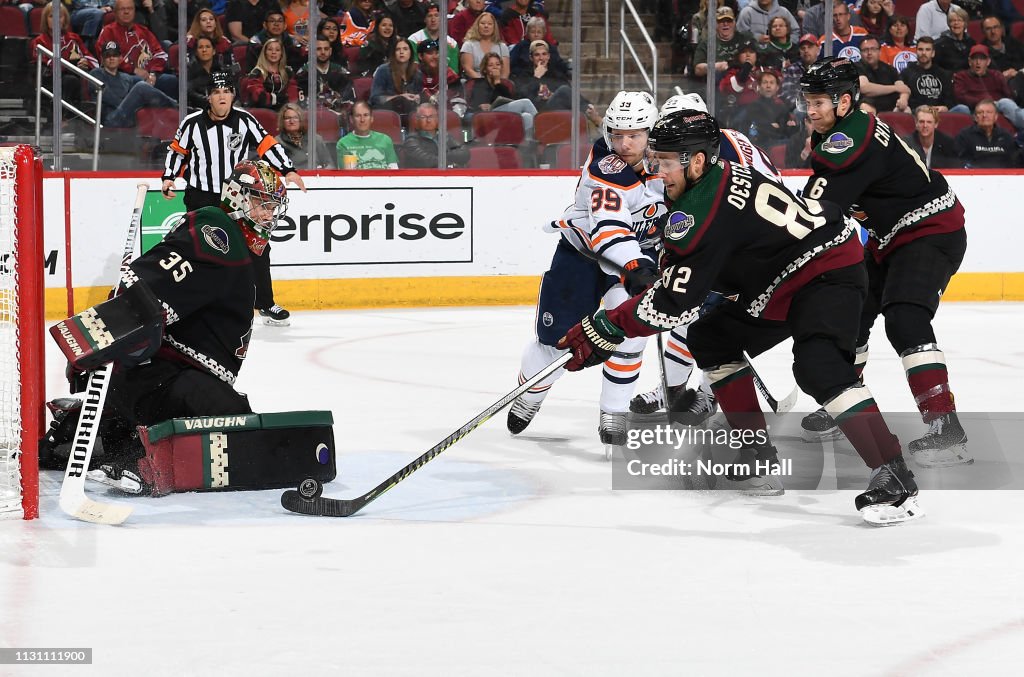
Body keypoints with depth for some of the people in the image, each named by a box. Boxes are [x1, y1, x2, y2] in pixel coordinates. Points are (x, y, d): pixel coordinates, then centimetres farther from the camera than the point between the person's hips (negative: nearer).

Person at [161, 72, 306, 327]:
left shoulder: (245, 121, -4)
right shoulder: (193, 123, -6)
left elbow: (266, 144, -1)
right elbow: (177, 150, 6)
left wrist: (287, 170, -8)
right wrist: (168, 177, -3)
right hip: (202, 197, -2)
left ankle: (265, 305, 11)